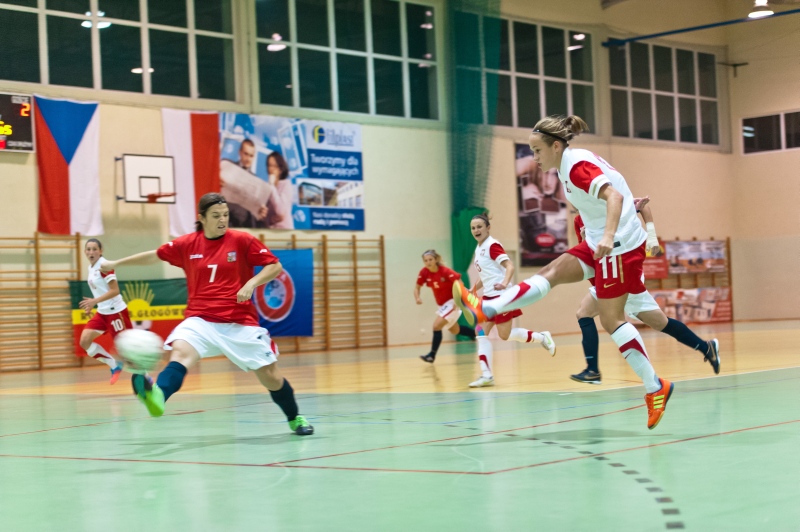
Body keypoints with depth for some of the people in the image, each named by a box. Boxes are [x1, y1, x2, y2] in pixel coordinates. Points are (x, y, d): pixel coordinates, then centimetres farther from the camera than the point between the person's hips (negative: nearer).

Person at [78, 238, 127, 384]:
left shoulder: (104, 265, -15)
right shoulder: (91, 267, 10)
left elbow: (115, 291, -22)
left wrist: (94, 301, -29)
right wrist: (92, 305, 13)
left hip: (115, 311, -9)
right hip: (102, 312, 9)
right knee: (85, 341, -1)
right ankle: (115, 366, 10)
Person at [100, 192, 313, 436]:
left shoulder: (242, 240, -3)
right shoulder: (186, 244, 4)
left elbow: (275, 266, -1)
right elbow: (154, 255, 19)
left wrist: (252, 283, -18)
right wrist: (116, 263, 26)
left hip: (240, 323, -1)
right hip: (200, 321, 1)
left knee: (270, 376, 3)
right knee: (180, 353, -30)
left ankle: (295, 418, 29)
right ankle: (157, 396, -59)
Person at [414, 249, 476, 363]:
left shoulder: (445, 271, -25)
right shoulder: (424, 273, -9)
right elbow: (417, 287, 1)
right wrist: (417, 298, -20)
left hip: (451, 302, -7)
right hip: (442, 304, 7)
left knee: (436, 326, -17)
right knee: (454, 330, 19)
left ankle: (432, 355, -9)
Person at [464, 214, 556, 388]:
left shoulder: (492, 245, -12)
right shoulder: (479, 249, 13)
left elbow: (509, 266, -21)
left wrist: (504, 283, -39)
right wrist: (473, 290, 11)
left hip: (501, 295, -8)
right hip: (489, 296, 8)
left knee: (505, 335, -3)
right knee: (482, 333, -2)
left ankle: (541, 337, 18)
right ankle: (487, 375, -3)